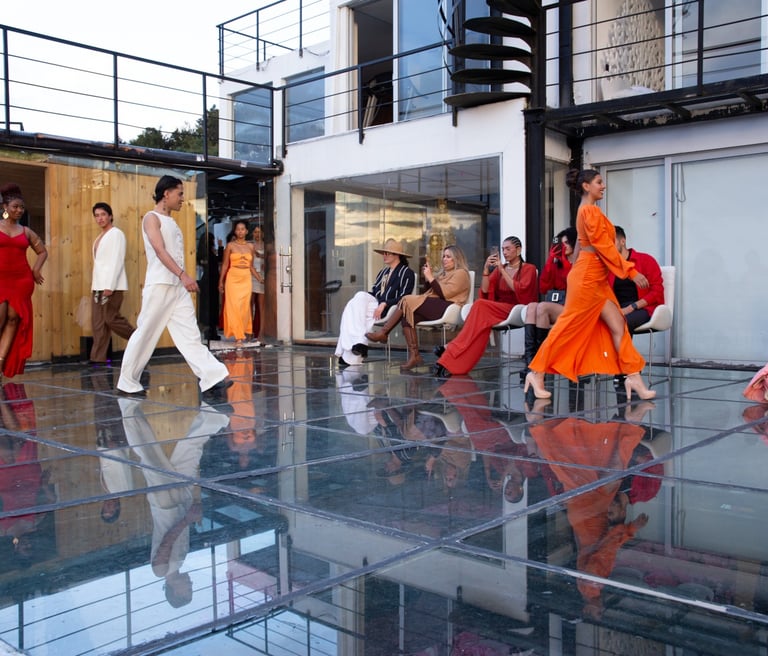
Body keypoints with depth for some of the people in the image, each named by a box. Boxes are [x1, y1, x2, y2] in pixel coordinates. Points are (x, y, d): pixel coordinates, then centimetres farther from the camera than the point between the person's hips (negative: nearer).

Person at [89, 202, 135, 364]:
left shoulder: (116, 234, -4)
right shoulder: (100, 237, 20)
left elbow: (117, 261, -13)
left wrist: (109, 286, -20)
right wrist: (95, 284, 11)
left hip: (112, 284, -8)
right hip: (99, 285, 8)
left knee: (111, 318, -11)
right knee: (98, 321, 2)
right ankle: (98, 358, 2)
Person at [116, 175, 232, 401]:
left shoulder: (172, 223, 21)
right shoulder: (152, 218, -3)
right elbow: (160, 250, -17)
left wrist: (184, 280, 15)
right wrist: (183, 275, -27)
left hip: (179, 288, 7)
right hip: (159, 286, -7)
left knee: (190, 335, -3)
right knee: (145, 335, 1)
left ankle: (212, 378, -13)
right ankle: (127, 383, 13)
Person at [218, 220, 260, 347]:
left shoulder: (250, 246, 10)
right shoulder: (230, 245, 2)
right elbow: (225, 264, 4)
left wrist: (260, 278, 8)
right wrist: (221, 281, 1)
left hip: (246, 279, 2)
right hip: (233, 278, -2)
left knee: (245, 306, 3)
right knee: (234, 306, -7)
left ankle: (246, 332, 19)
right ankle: (238, 336, -4)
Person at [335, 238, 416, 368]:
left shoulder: (406, 273, 1)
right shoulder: (383, 272, 26)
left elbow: (403, 298, -11)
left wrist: (384, 304, -22)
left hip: (389, 309, -7)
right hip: (375, 305, 7)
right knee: (351, 308, -24)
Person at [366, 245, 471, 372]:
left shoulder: (461, 273, 3)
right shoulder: (443, 273, 31)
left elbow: (444, 293, -11)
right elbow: (431, 292, 23)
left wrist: (431, 278, -8)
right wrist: (427, 278, 10)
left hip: (446, 308, -8)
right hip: (434, 307, 8)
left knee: (407, 301, -22)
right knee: (407, 314, -22)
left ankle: (383, 333, -15)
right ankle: (414, 356, -28)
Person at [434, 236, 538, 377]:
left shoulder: (528, 269, 6)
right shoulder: (498, 269, 20)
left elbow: (519, 290, -13)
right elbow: (485, 291, 7)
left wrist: (502, 270, -13)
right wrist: (486, 269, -5)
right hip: (498, 310, 5)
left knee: (481, 305, -30)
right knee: (483, 318, -32)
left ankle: (453, 349, -36)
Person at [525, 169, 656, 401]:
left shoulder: (588, 211, 18)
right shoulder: (590, 210, -12)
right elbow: (604, 247, -16)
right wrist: (631, 271, -15)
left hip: (596, 279, 10)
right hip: (588, 277, -10)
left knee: (618, 327, 3)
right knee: (569, 328, -4)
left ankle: (633, 378, 4)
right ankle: (536, 373, 4)